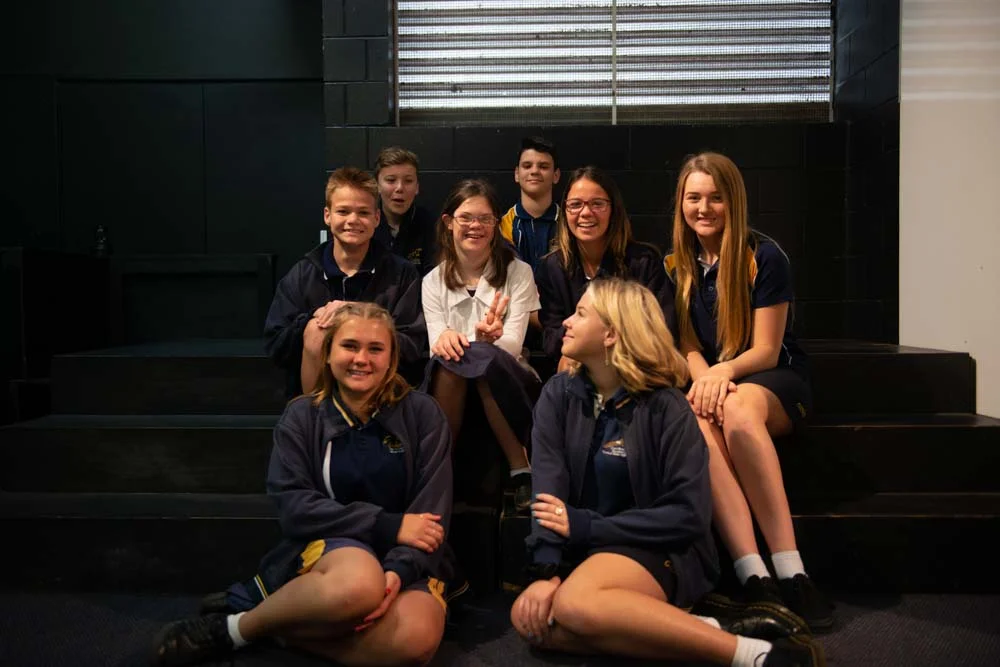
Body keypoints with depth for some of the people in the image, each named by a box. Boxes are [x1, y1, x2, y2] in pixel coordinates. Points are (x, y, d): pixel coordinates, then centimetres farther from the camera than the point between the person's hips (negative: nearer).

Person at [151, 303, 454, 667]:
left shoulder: (422, 413, -1)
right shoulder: (301, 416, 1)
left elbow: (432, 511, -6)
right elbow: (293, 507, -9)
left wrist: (397, 571, -24)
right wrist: (388, 525, -17)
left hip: (405, 560, 2)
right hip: (328, 545, -1)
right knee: (357, 586, -39)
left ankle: (258, 603, -15)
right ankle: (236, 627, -12)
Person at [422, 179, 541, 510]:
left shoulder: (518, 273, -1)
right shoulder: (434, 281, 3)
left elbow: (512, 346, -11)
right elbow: (436, 345, -6)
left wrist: (488, 339, -36)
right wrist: (445, 338, -32)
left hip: (507, 379, -1)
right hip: (453, 387, 1)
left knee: (482, 357, -35)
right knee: (450, 358, -33)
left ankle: (521, 469, -26)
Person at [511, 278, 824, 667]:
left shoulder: (663, 405, -11)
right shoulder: (558, 394, 1)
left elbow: (690, 513, -16)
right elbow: (548, 487, -10)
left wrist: (588, 526, -19)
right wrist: (546, 570, -25)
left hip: (658, 550, -5)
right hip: (584, 550, 5)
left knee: (576, 603, -35)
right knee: (529, 616, -25)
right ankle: (706, 631, -21)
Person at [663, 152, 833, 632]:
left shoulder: (764, 257, -5)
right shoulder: (676, 265, 8)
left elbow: (766, 350, -7)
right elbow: (689, 343, 7)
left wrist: (725, 371, -27)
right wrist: (704, 376, -15)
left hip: (774, 380, -3)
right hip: (709, 379, 3)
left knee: (738, 411, -39)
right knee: (696, 422, -35)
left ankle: (791, 574, -36)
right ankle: (754, 578, -40)